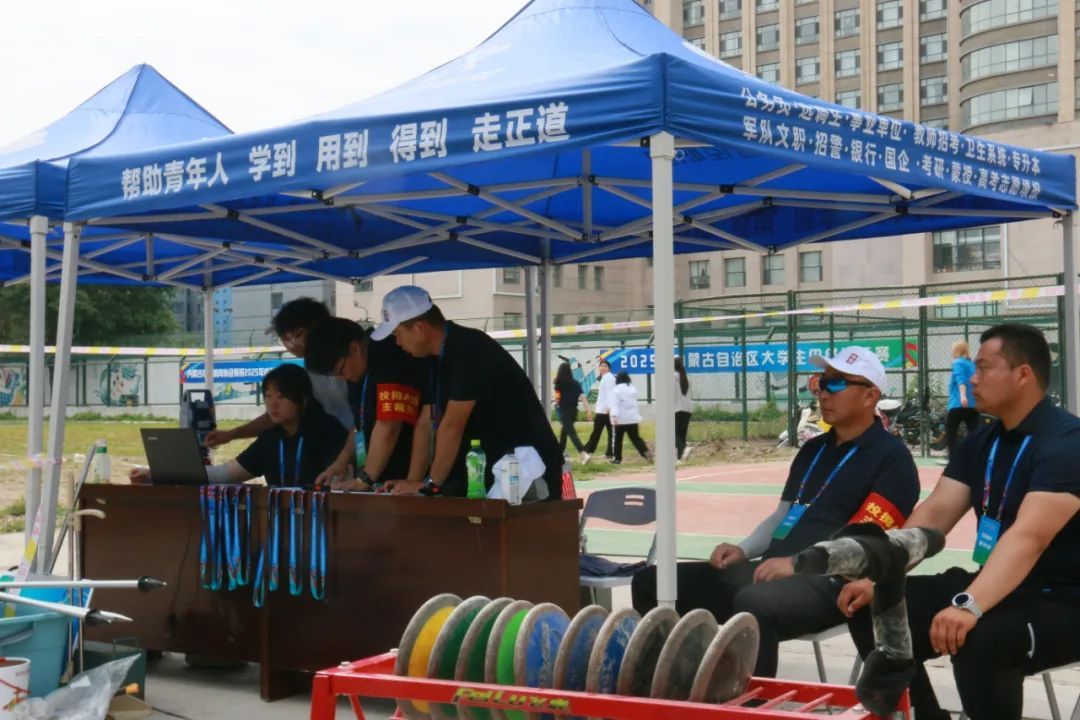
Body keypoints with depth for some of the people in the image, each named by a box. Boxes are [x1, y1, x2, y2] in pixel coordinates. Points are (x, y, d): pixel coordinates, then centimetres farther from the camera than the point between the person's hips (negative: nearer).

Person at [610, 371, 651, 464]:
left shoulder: (616, 390, -10)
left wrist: (614, 416, -28)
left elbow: (615, 404, -21)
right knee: (635, 437, 6)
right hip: (633, 418, 5)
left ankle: (618, 459, 10)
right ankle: (646, 452, -15)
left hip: (621, 418, -5)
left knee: (618, 439, 8)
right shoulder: (633, 388, 10)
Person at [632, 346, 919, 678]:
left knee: (754, 603, -42)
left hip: (830, 583, -8)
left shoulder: (891, 458, -4)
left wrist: (798, 564, -23)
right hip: (772, 572, 9)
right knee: (652, 582, -1)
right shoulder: (813, 449, 21)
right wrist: (742, 550, 9)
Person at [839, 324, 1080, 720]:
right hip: (997, 589, 8)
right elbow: (934, 513, 1)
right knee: (874, 611, -4)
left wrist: (970, 605, -47)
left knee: (979, 640, -37)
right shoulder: (980, 442, 8)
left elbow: (1028, 536, -34)